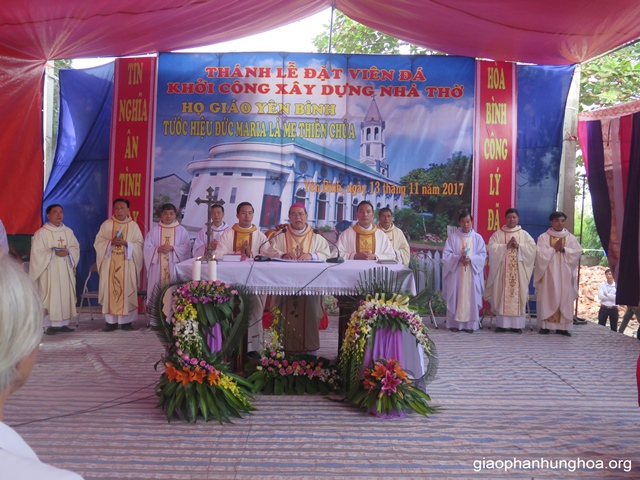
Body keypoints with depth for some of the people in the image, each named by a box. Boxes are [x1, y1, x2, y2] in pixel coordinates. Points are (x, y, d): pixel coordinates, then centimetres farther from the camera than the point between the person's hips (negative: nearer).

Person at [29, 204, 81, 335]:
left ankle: (63, 323, 13)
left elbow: (76, 247, 8)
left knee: (65, 295, 5)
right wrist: (53, 252, -21)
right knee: (50, 296, -6)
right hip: (49, 270, -5)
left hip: (65, 270, 5)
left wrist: (67, 252, -13)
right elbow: (37, 251, -10)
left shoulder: (68, 231, 11)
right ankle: (49, 325, -2)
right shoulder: (41, 233, -4)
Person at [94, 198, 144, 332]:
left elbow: (139, 244, 1)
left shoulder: (134, 226, 6)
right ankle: (111, 321, 3)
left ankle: (126, 321, 5)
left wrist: (126, 243, -15)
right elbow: (98, 242, 3)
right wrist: (111, 242, -14)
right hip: (110, 264, 0)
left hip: (127, 265, 0)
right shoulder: (106, 224, 7)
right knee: (110, 290, -2)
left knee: (127, 291, -1)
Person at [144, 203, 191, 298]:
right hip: (157, 268, 1)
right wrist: (158, 249, -14)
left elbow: (186, 247, -1)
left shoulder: (181, 230, 7)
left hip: (175, 268, -1)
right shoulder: (154, 231, 9)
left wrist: (172, 248, -15)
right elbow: (147, 248, 4)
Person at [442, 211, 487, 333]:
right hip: (456, 273, -1)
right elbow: (446, 254, -2)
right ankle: (455, 323, 5)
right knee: (456, 297, 0)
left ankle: (470, 324, 6)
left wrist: (471, 259, -15)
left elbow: (483, 254, 2)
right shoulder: (453, 237, 2)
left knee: (471, 298, 1)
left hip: (472, 273, 1)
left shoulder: (477, 237, 6)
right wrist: (458, 258, -17)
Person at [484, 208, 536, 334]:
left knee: (518, 295, -1)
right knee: (502, 295, -3)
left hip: (519, 270, 1)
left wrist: (518, 246, -12)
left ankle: (517, 325, 2)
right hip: (502, 269, -1)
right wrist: (506, 246, -14)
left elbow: (532, 247, 0)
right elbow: (491, 247, -5)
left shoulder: (524, 234, 12)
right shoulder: (498, 234, 7)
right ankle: (501, 324, 0)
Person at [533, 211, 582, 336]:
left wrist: (563, 249, -12)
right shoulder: (543, 237, 4)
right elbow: (540, 253, -8)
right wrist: (554, 248, -12)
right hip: (548, 274, -2)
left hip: (565, 274, 2)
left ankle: (562, 326, 3)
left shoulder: (571, 238, 11)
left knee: (565, 299, 0)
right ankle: (545, 325, -1)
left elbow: (578, 252, -2)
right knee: (547, 299, -3)